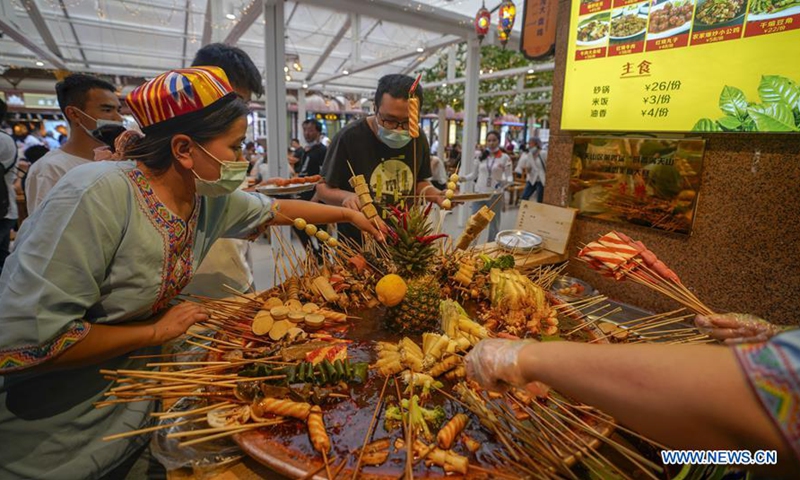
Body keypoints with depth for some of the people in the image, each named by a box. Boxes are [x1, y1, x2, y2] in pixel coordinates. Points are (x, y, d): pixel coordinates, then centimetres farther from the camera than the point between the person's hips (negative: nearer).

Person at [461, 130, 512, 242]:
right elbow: (474, 174, 10)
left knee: (494, 224, 12)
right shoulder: (480, 156, 4)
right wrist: (463, 178, -9)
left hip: (495, 195, -1)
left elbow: (509, 177, -3)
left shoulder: (505, 158, -3)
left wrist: (504, 181, -25)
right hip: (479, 194, 2)